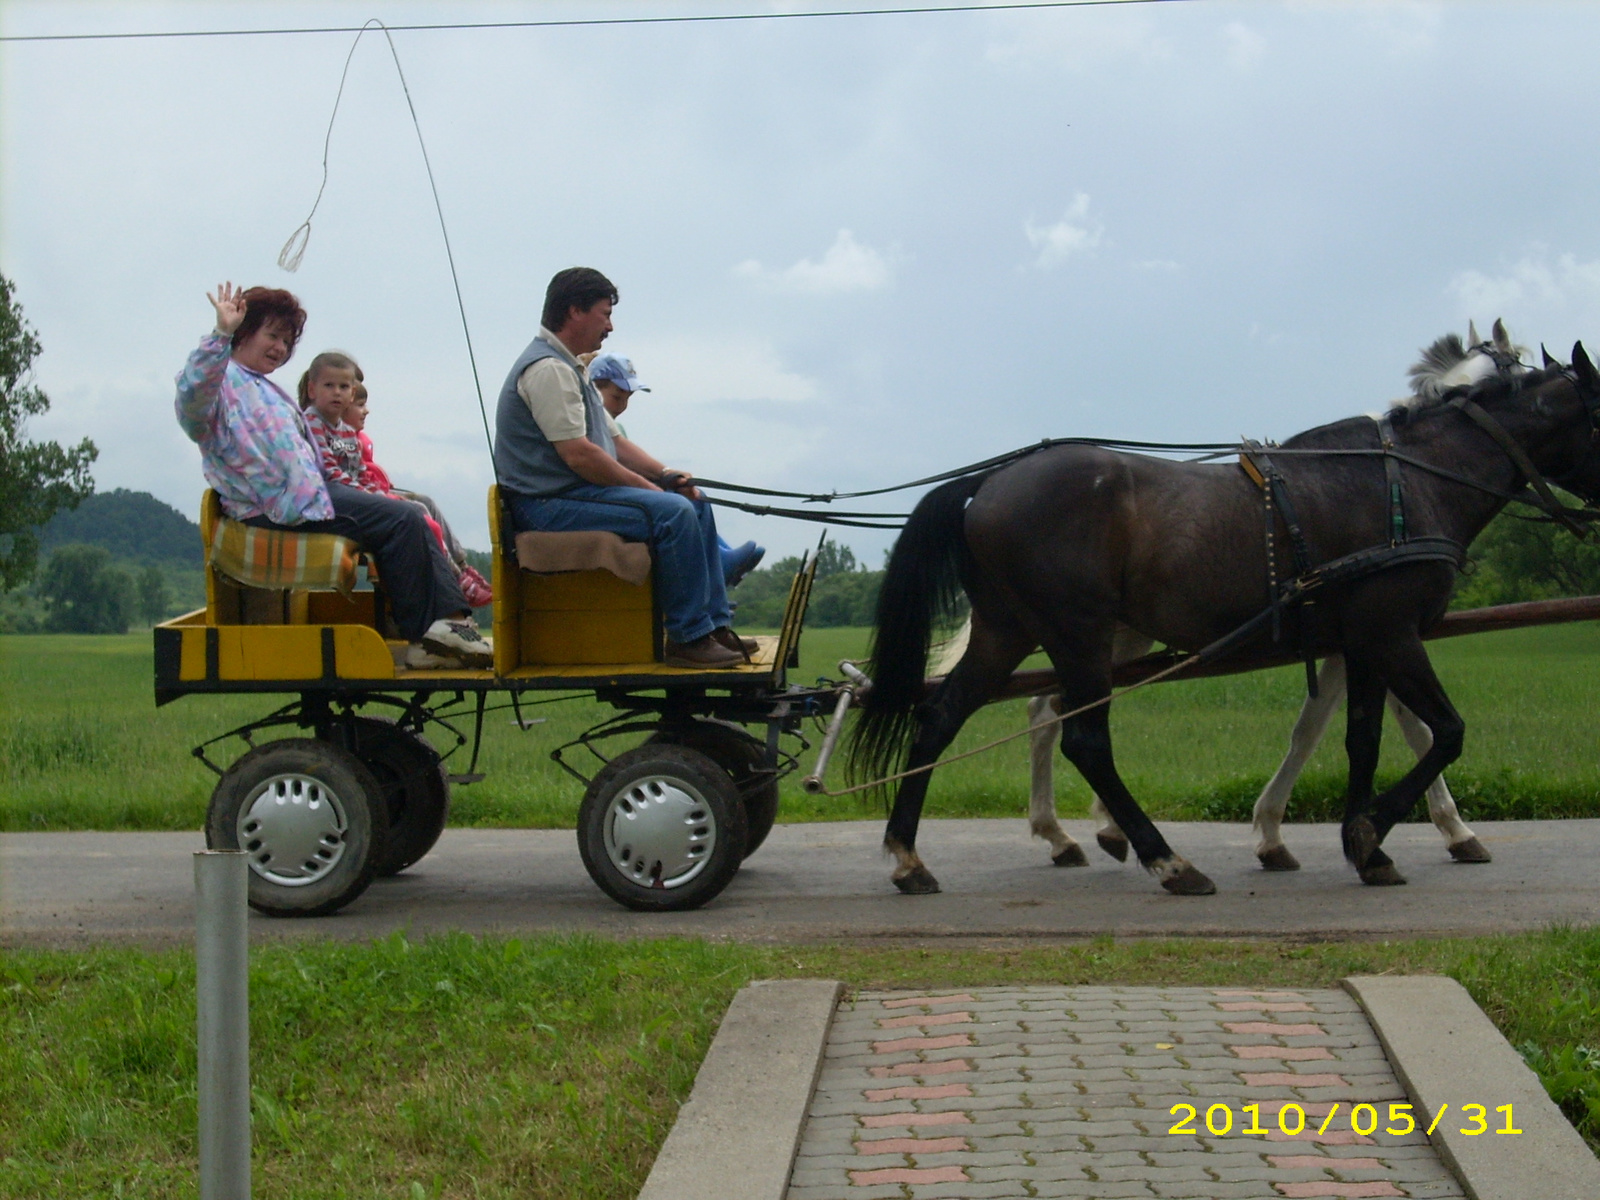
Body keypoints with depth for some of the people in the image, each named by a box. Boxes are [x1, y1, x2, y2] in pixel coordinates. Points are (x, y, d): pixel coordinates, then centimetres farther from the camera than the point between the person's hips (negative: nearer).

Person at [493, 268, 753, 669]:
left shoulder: (569, 368, 21)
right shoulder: (547, 369, -15)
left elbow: (614, 440, 22)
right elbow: (578, 455, -23)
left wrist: (666, 475, 6)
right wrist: (651, 487, -15)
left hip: (577, 492, 11)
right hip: (550, 505, -11)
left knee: (696, 505, 9)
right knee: (672, 513, -26)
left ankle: (714, 626, 6)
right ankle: (688, 638, -21)